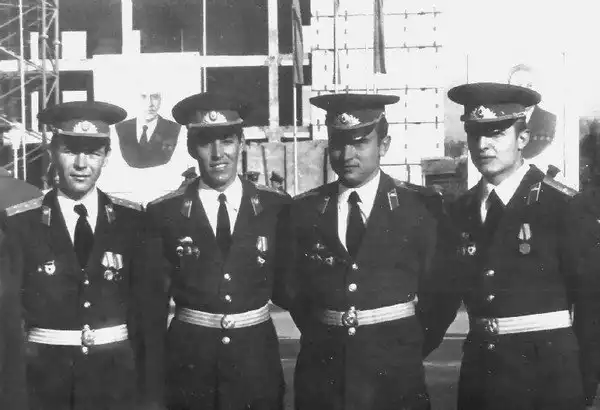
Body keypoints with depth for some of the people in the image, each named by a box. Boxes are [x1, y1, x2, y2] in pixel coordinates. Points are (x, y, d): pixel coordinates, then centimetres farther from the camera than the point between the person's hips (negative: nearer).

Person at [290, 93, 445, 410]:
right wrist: (318, 334, 6)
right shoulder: (305, 208, 3)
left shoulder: (420, 206, -3)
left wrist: (413, 344, 3)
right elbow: (294, 284, 10)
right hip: (321, 367, 2)